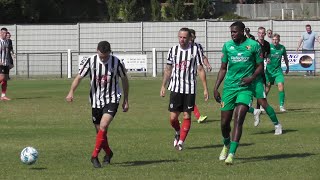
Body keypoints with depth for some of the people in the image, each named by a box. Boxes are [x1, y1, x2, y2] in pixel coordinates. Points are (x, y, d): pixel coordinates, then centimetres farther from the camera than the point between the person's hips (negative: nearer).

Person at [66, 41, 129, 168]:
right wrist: (71, 92, -21)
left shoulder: (116, 62, -10)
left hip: (112, 100, -2)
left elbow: (124, 79, 4)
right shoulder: (91, 61, -9)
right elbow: (79, 77, -5)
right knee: (100, 131, 9)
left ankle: (95, 156, -17)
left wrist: (126, 100, 8)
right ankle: (108, 153, 35)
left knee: (103, 126, -23)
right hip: (96, 101, 2)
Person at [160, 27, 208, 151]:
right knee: (173, 117, -1)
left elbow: (200, 70, 0)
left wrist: (205, 89, -3)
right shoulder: (173, 50, 5)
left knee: (187, 116, -2)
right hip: (175, 88, 2)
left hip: (190, 88, -2)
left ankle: (181, 142, 8)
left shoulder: (195, 50, -2)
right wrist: (163, 86, 14)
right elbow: (168, 69, 15)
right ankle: (178, 133, 29)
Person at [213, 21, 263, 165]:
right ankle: (226, 145, 35)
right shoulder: (227, 46, 7)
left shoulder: (253, 45, -2)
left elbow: (260, 66, 5)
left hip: (245, 88, -3)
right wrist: (216, 88, 9)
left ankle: (231, 154, -20)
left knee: (238, 119, -17)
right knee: (225, 122, 5)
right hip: (229, 87, 3)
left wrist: (251, 78, -14)